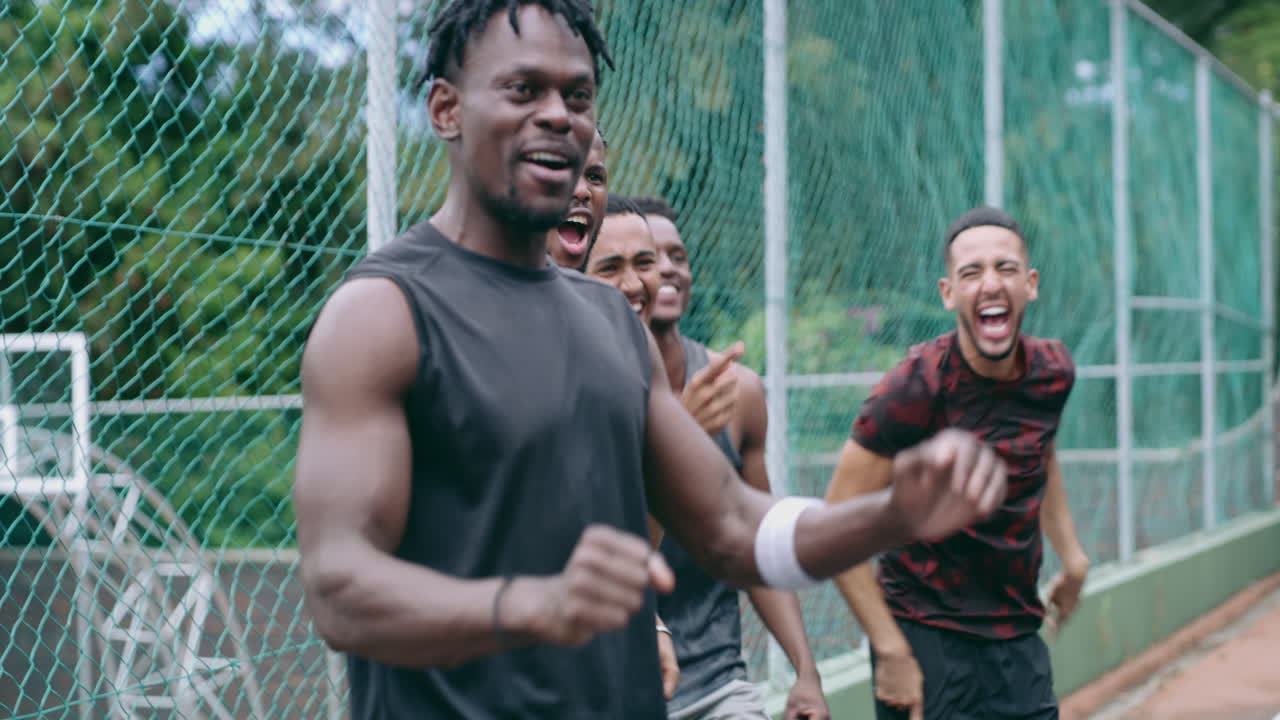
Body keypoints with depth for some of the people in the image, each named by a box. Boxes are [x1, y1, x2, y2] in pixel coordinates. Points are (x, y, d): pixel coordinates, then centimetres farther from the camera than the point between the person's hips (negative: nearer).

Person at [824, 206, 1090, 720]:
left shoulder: (1053, 372, 1)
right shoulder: (915, 388, -17)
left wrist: (1071, 554, 16)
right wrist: (891, 652, -18)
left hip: (1019, 638, 5)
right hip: (927, 641, -5)